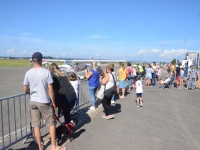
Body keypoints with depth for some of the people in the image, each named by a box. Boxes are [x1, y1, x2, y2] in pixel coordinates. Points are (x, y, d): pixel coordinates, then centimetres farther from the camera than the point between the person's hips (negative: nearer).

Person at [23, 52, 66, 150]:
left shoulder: (28, 73, -2)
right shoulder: (46, 72, -13)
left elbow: (25, 90, 4)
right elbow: (50, 90, -13)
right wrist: (53, 102, -2)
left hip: (33, 102, 4)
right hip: (44, 102, -4)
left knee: (36, 125, 12)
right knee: (52, 123, 9)